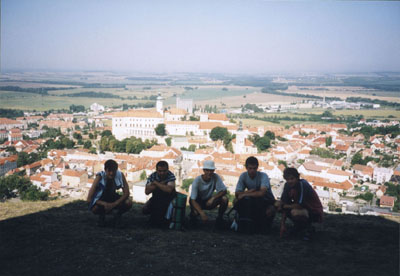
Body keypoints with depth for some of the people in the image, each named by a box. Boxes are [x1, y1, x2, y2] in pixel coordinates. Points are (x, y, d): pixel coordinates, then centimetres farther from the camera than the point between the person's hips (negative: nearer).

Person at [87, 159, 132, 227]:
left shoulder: (120, 175, -21)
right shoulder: (100, 177, -27)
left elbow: (126, 193, -20)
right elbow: (89, 199, -29)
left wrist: (114, 204, -32)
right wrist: (104, 204, -40)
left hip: (113, 197, 2)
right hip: (101, 199, -2)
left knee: (128, 202, -28)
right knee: (95, 208, -36)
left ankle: (117, 216, 3)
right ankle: (102, 215, 1)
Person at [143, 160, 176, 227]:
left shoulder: (171, 176, -21)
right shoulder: (152, 176, -11)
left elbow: (169, 189, -38)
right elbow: (147, 191, -19)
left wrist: (156, 183, -26)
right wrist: (160, 184, -26)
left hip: (168, 198, -3)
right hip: (156, 198, 3)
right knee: (145, 210, -14)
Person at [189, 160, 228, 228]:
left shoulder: (215, 177, -17)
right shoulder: (197, 180, -24)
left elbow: (224, 191, -19)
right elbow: (193, 200, -27)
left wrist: (212, 198, -35)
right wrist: (202, 213, -40)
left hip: (209, 201, 2)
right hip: (198, 202, -2)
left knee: (224, 199, -25)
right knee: (195, 212, -33)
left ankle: (220, 217, -1)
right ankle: (193, 214, 6)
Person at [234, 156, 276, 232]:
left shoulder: (263, 176, -23)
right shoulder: (243, 176, -10)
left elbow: (262, 193, -37)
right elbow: (237, 194, -14)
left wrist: (245, 194, -28)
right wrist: (248, 191, -32)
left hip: (267, 200, -4)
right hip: (253, 201, 4)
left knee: (269, 211, -36)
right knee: (236, 202, -20)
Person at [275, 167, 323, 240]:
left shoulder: (303, 185, -27)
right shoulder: (287, 185, -6)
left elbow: (299, 206, -30)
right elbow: (286, 204, -6)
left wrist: (282, 206, -17)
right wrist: (282, 224, -13)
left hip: (315, 212, -8)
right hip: (302, 208, 8)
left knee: (295, 212, -37)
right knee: (278, 204, -6)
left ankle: (308, 228, -5)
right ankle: (299, 226, 8)